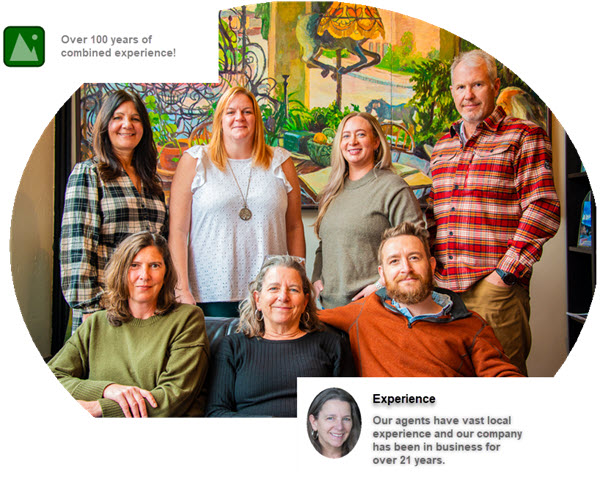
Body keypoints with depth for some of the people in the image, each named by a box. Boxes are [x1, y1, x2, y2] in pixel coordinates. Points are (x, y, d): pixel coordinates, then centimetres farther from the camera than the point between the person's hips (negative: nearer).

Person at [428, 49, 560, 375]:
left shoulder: (524, 136, 1)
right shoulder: (443, 146, 18)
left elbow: (543, 210, -7)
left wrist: (504, 273, -13)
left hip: (496, 286, -5)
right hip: (441, 286, 5)